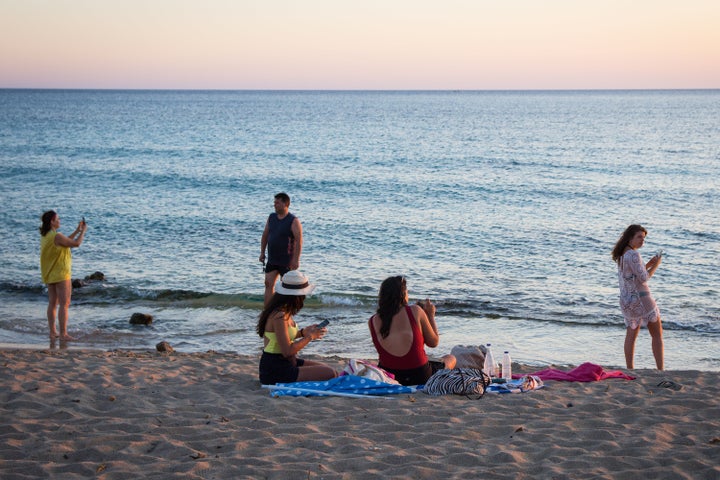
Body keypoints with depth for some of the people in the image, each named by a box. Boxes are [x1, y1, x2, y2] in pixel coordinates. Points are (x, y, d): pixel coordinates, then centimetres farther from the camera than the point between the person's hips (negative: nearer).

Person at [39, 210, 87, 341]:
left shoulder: (45, 236, 7)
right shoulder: (56, 236, -21)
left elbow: (66, 242, 18)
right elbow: (76, 243, -14)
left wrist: (77, 231, 17)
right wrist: (83, 231, 0)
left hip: (50, 275, 9)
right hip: (61, 275, -9)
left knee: (52, 304, 11)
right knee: (64, 304, -4)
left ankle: (53, 332, 14)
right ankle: (63, 334, -4)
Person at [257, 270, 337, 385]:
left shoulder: (284, 311, 7)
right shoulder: (279, 316, -23)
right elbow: (287, 351, -24)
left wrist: (303, 332, 6)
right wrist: (310, 337, -12)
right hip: (275, 370, -10)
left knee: (330, 370, 11)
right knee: (329, 374, -17)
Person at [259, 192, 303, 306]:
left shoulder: (293, 221, -14)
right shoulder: (271, 217, 6)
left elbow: (299, 241, -18)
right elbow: (265, 235, 14)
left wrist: (296, 260, -22)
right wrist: (262, 252, 11)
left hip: (287, 261, -6)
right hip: (272, 260, 6)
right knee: (268, 284, 3)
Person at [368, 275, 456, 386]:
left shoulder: (372, 322, -5)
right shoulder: (415, 311, -11)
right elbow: (434, 343, -1)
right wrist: (431, 315, 13)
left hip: (387, 378, 3)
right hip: (419, 377, -3)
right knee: (451, 358, 26)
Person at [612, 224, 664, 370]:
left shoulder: (621, 255, 11)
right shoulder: (633, 254, -18)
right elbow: (644, 278, -17)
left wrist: (649, 264, 11)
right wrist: (656, 265, -5)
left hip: (626, 301, 8)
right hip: (641, 298, -8)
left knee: (631, 336, 13)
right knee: (657, 335, 2)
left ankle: (630, 370, 10)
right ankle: (661, 370, -1)